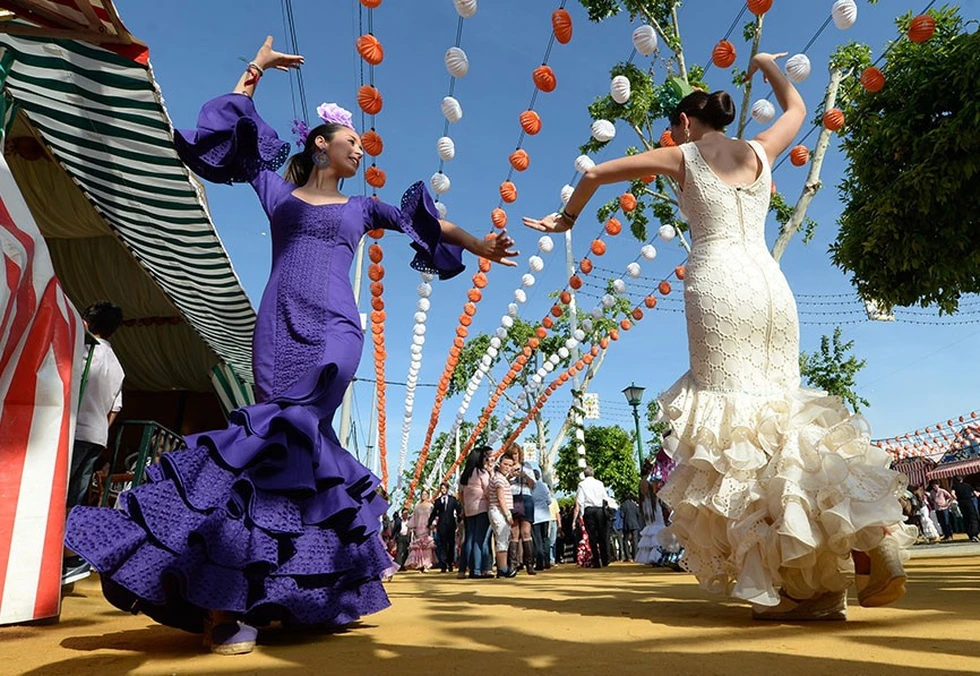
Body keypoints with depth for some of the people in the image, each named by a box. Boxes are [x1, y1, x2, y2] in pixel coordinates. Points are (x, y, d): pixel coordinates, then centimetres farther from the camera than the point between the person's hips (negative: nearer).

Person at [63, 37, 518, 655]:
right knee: (301, 442, -13)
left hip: (334, 330, 1)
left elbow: (425, 223, 27)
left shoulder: (362, 207, 25)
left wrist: (477, 245, 20)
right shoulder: (277, 190, 21)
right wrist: (255, 72, 26)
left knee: (287, 436, -17)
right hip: (281, 327, 0)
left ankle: (228, 601, -14)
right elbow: (228, 130, 24)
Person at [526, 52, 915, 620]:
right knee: (781, 413, 9)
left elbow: (596, 173, 14)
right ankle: (863, 530, -8)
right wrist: (767, 65, 59)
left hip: (717, 286, -5)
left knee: (736, 422, -7)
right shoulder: (760, 151, 21)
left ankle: (791, 580, -12)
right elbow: (797, 108, 43)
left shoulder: (683, 157, 11)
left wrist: (568, 218, 29)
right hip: (771, 285, 5)